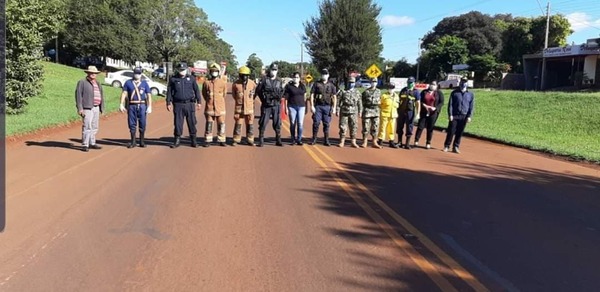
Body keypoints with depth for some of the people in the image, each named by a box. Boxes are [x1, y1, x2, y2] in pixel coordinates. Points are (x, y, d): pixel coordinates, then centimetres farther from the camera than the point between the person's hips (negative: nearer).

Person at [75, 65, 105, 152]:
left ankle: (92, 143, 21)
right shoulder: (82, 82, -2)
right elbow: (78, 95, -8)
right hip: (87, 108, -7)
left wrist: (102, 108, 13)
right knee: (87, 127, -10)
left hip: (96, 108, 7)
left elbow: (101, 96, 20)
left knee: (94, 127, 11)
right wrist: (80, 109, -15)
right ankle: (85, 145, -5)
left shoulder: (98, 83, 17)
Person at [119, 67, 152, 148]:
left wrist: (149, 106, -4)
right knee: (132, 124, 4)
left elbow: (149, 95, 6)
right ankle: (133, 142, 13)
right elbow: (124, 93, 4)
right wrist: (121, 104, -7)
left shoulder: (144, 83, 10)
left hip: (142, 106, 0)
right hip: (131, 106, 0)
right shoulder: (128, 83, 9)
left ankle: (142, 142, 11)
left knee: (142, 124, 1)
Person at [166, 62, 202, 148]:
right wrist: (168, 103, 2)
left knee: (192, 123, 2)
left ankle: (193, 141, 11)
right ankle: (177, 140, 12)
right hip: (178, 105, 0)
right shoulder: (173, 79, 6)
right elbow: (169, 91, 8)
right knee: (178, 123, 2)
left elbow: (196, 90, 11)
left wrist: (199, 102, 6)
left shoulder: (191, 79, 8)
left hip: (189, 104, 0)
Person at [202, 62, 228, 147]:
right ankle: (208, 141, 10)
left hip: (220, 107, 0)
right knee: (209, 125, 3)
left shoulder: (223, 83, 1)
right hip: (209, 107, 0)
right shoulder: (206, 83, 1)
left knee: (221, 124, 3)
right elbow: (204, 94, 14)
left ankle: (221, 140, 12)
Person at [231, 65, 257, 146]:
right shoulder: (236, 84, -4)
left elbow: (254, 92, 17)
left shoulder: (252, 83, -1)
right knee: (238, 124, 0)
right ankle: (236, 140, 9)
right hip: (239, 107, -1)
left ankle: (250, 140, 13)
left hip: (249, 107, 1)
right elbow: (233, 94, 13)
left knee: (250, 124, 5)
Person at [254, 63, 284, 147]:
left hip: (276, 105, 3)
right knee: (263, 123, -3)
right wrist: (263, 98, -4)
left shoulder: (279, 81, 12)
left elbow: (282, 91, 18)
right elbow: (258, 90, 0)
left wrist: (280, 96, 1)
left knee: (277, 123, 6)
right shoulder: (264, 79, 1)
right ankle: (261, 141, 6)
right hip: (266, 105, -3)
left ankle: (278, 140, 15)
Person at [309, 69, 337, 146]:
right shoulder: (316, 84, 4)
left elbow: (334, 97, 10)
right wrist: (312, 106, -7)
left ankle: (326, 140, 10)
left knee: (326, 124, 4)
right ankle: (314, 139, 7)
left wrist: (334, 107, 1)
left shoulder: (331, 85, 10)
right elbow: (312, 95, 1)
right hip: (318, 106, -1)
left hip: (327, 107, 1)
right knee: (316, 123, -4)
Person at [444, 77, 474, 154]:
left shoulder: (470, 94, 7)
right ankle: (446, 146, 8)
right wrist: (450, 114, -8)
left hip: (464, 116, 2)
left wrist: (469, 116, -2)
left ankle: (456, 147, 14)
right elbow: (450, 104, 0)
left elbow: (471, 106, 6)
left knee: (460, 133, 5)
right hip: (454, 115, -1)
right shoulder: (454, 93, 3)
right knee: (451, 131, -3)